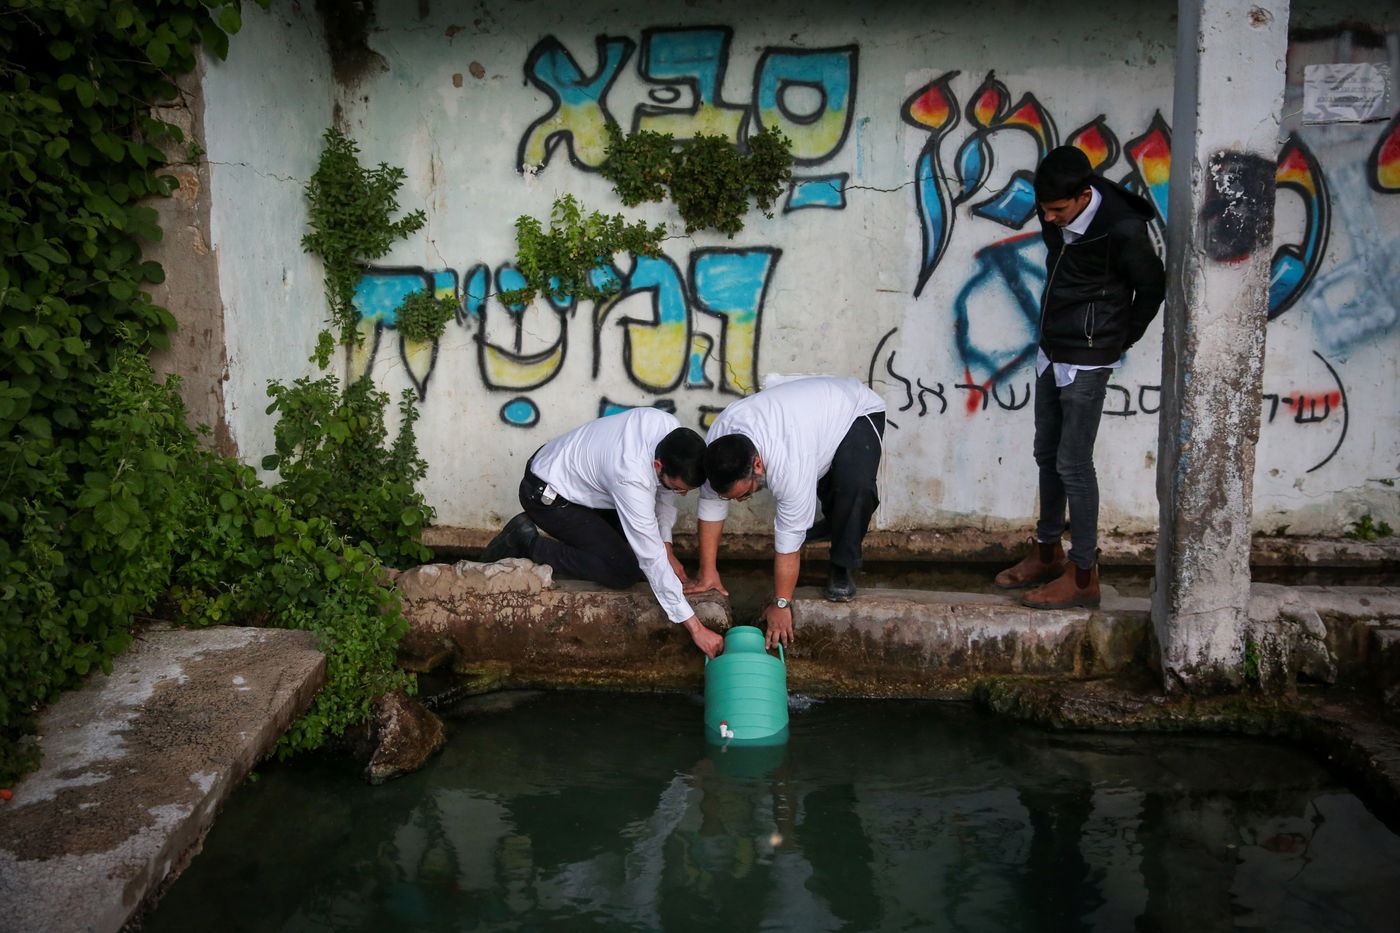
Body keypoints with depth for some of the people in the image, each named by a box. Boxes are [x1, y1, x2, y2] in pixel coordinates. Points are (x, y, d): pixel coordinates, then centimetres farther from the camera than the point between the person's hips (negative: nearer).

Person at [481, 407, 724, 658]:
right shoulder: (631, 478, -39)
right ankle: (528, 542, -5)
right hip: (546, 496, -8)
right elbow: (652, 559, -34)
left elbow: (663, 491, 2)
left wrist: (667, 550, -3)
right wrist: (696, 628, -31)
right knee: (624, 572, -16)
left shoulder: (672, 429, -18)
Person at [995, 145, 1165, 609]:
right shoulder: (1057, 218, -1)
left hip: (1087, 361, -8)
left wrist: (1122, 339, 0)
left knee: (1073, 463, -5)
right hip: (1052, 352, 8)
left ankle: (1083, 574, 5)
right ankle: (1048, 552, 30)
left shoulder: (1121, 228, -21)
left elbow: (1153, 286, -7)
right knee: (1047, 454, 16)